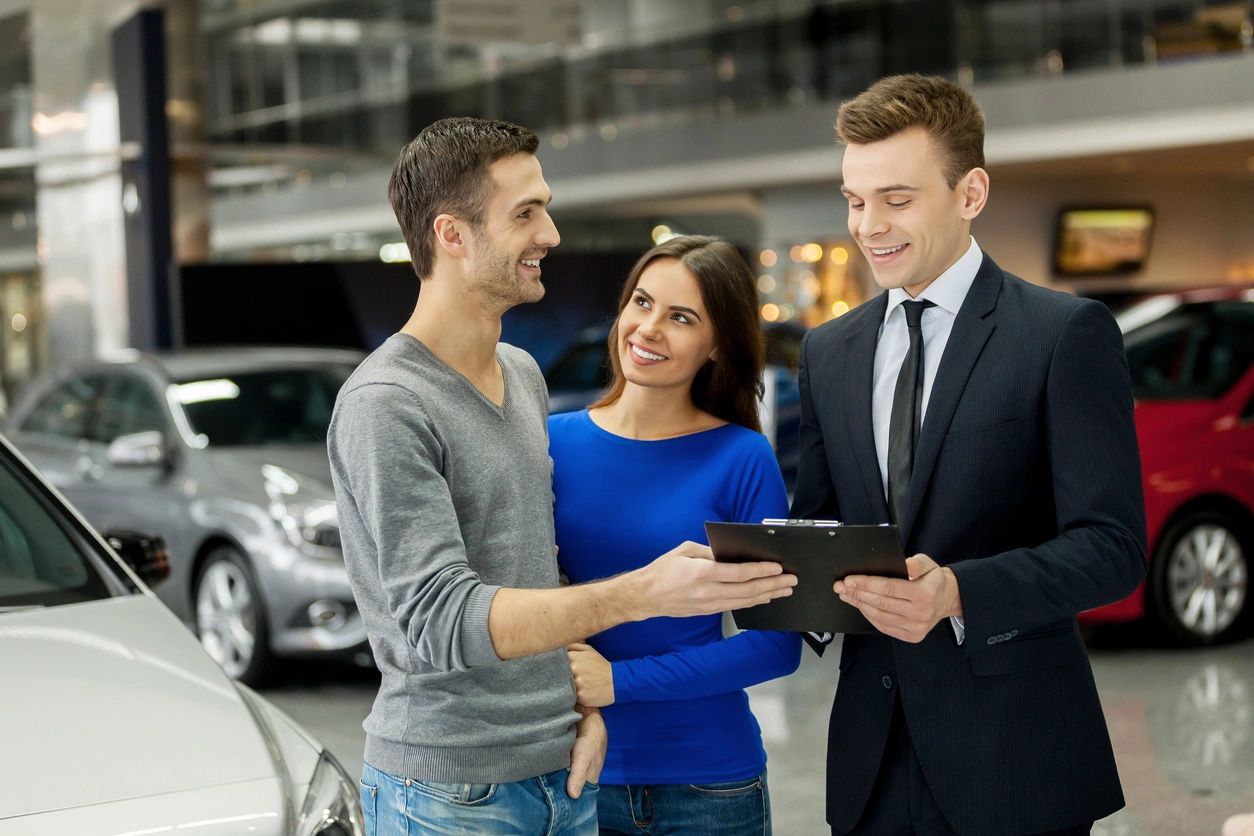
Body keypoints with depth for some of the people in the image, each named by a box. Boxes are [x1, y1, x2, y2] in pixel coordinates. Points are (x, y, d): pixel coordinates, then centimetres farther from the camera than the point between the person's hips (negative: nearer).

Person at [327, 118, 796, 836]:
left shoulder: (524, 375, 11)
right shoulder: (385, 407, -16)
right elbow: (442, 620, -23)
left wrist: (587, 706, 4)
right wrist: (641, 594, -30)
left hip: (563, 774, 7)